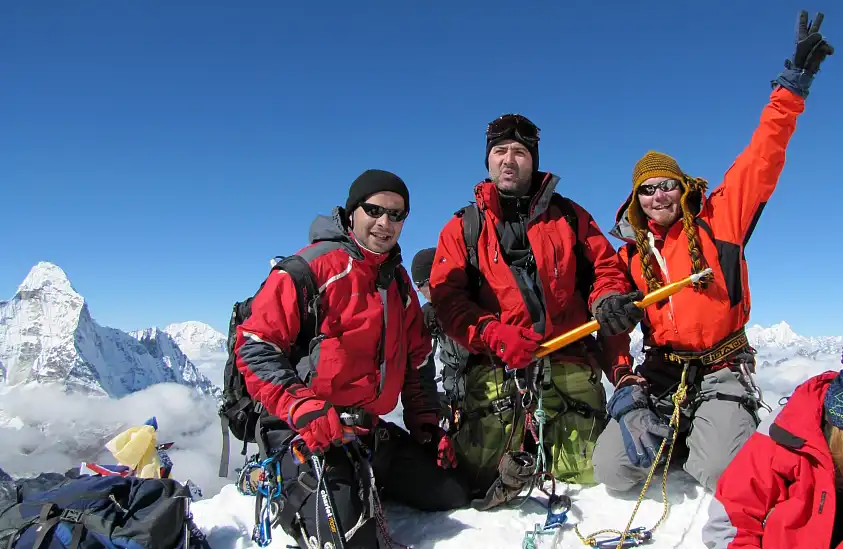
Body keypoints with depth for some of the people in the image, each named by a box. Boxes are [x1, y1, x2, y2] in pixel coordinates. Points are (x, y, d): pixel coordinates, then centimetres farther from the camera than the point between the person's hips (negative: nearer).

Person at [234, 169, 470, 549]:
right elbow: (255, 346, -16)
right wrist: (303, 410, -25)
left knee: (457, 497, 7)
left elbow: (415, 361, 21)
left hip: (371, 430, 8)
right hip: (305, 433, -7)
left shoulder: (398, 282, 13)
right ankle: (295, 492, 7)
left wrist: (425, 422, 13)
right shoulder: (313, 266, -11)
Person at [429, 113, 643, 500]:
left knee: (587, 473, -1)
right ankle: (520, 449, 28)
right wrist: (494, 334, -15)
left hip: (570, 367, 1)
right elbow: (447, 299, 0)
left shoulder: (568, 215, 14)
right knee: (480, 476, -4)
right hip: (495, 370, -1)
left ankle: (542, 445, 31)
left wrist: (607, 301, -10)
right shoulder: (463, 228, 10)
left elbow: (605, 267, 14)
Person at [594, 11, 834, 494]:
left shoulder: (717, 221, 2)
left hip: (721, 374, -2)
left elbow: (762, 160, -4)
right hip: (659, 376, 2)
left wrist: (793, 85, -9)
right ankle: (670, 433, 18)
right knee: (613, 468, -12)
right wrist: (626, 387, -7)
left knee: (725, 475, -23)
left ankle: (710, 436, 14)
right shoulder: (630, 255, 7)